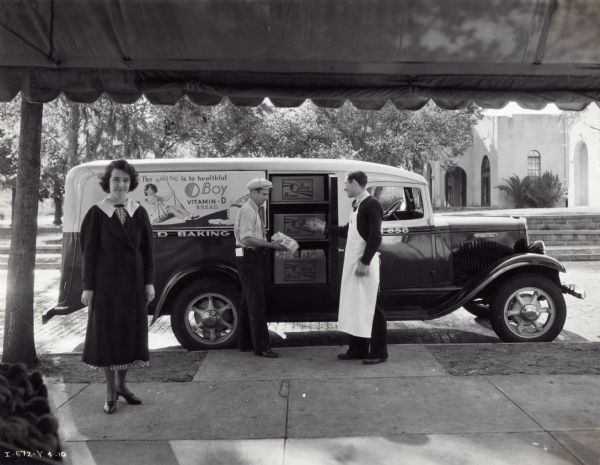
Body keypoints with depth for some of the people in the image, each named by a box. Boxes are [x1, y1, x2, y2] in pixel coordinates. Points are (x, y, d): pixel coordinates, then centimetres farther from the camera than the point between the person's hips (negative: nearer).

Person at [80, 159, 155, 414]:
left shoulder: (139, 213, 3)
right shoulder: (96, 213, -4)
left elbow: (147, 249, 4)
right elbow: (88, 252, -4)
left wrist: (149, 282, 0)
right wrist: (88, 287, -8)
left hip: (133, 282, 3)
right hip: (106, 281, -3)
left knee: (131, 331, 9)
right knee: (107, 333, 4)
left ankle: (122, 384, 27)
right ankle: (111, 390, 18)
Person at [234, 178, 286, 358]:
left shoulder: (257, 210, 16)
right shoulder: (247, 210, -13)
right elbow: (247, 239, -22)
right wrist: (270, 244, -23)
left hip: (255, 260, 10)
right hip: (250, 260, -10)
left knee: (248, 303, 15)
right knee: (257, 303, -8)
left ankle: (246, 343, 24)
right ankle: (261, 347, -4)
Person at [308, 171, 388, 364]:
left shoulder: (371, 204, -12)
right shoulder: (357, 205, 15)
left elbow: (375, 237, -18)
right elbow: (348, 231, 22)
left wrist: (365, 262, -21)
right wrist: (323, 228, 23)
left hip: (365, 265, -9)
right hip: (352, 263, 9)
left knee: (371, 308, -1)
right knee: (354, 307, 13)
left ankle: (379, 352, 9)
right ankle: (357, 349, 23)